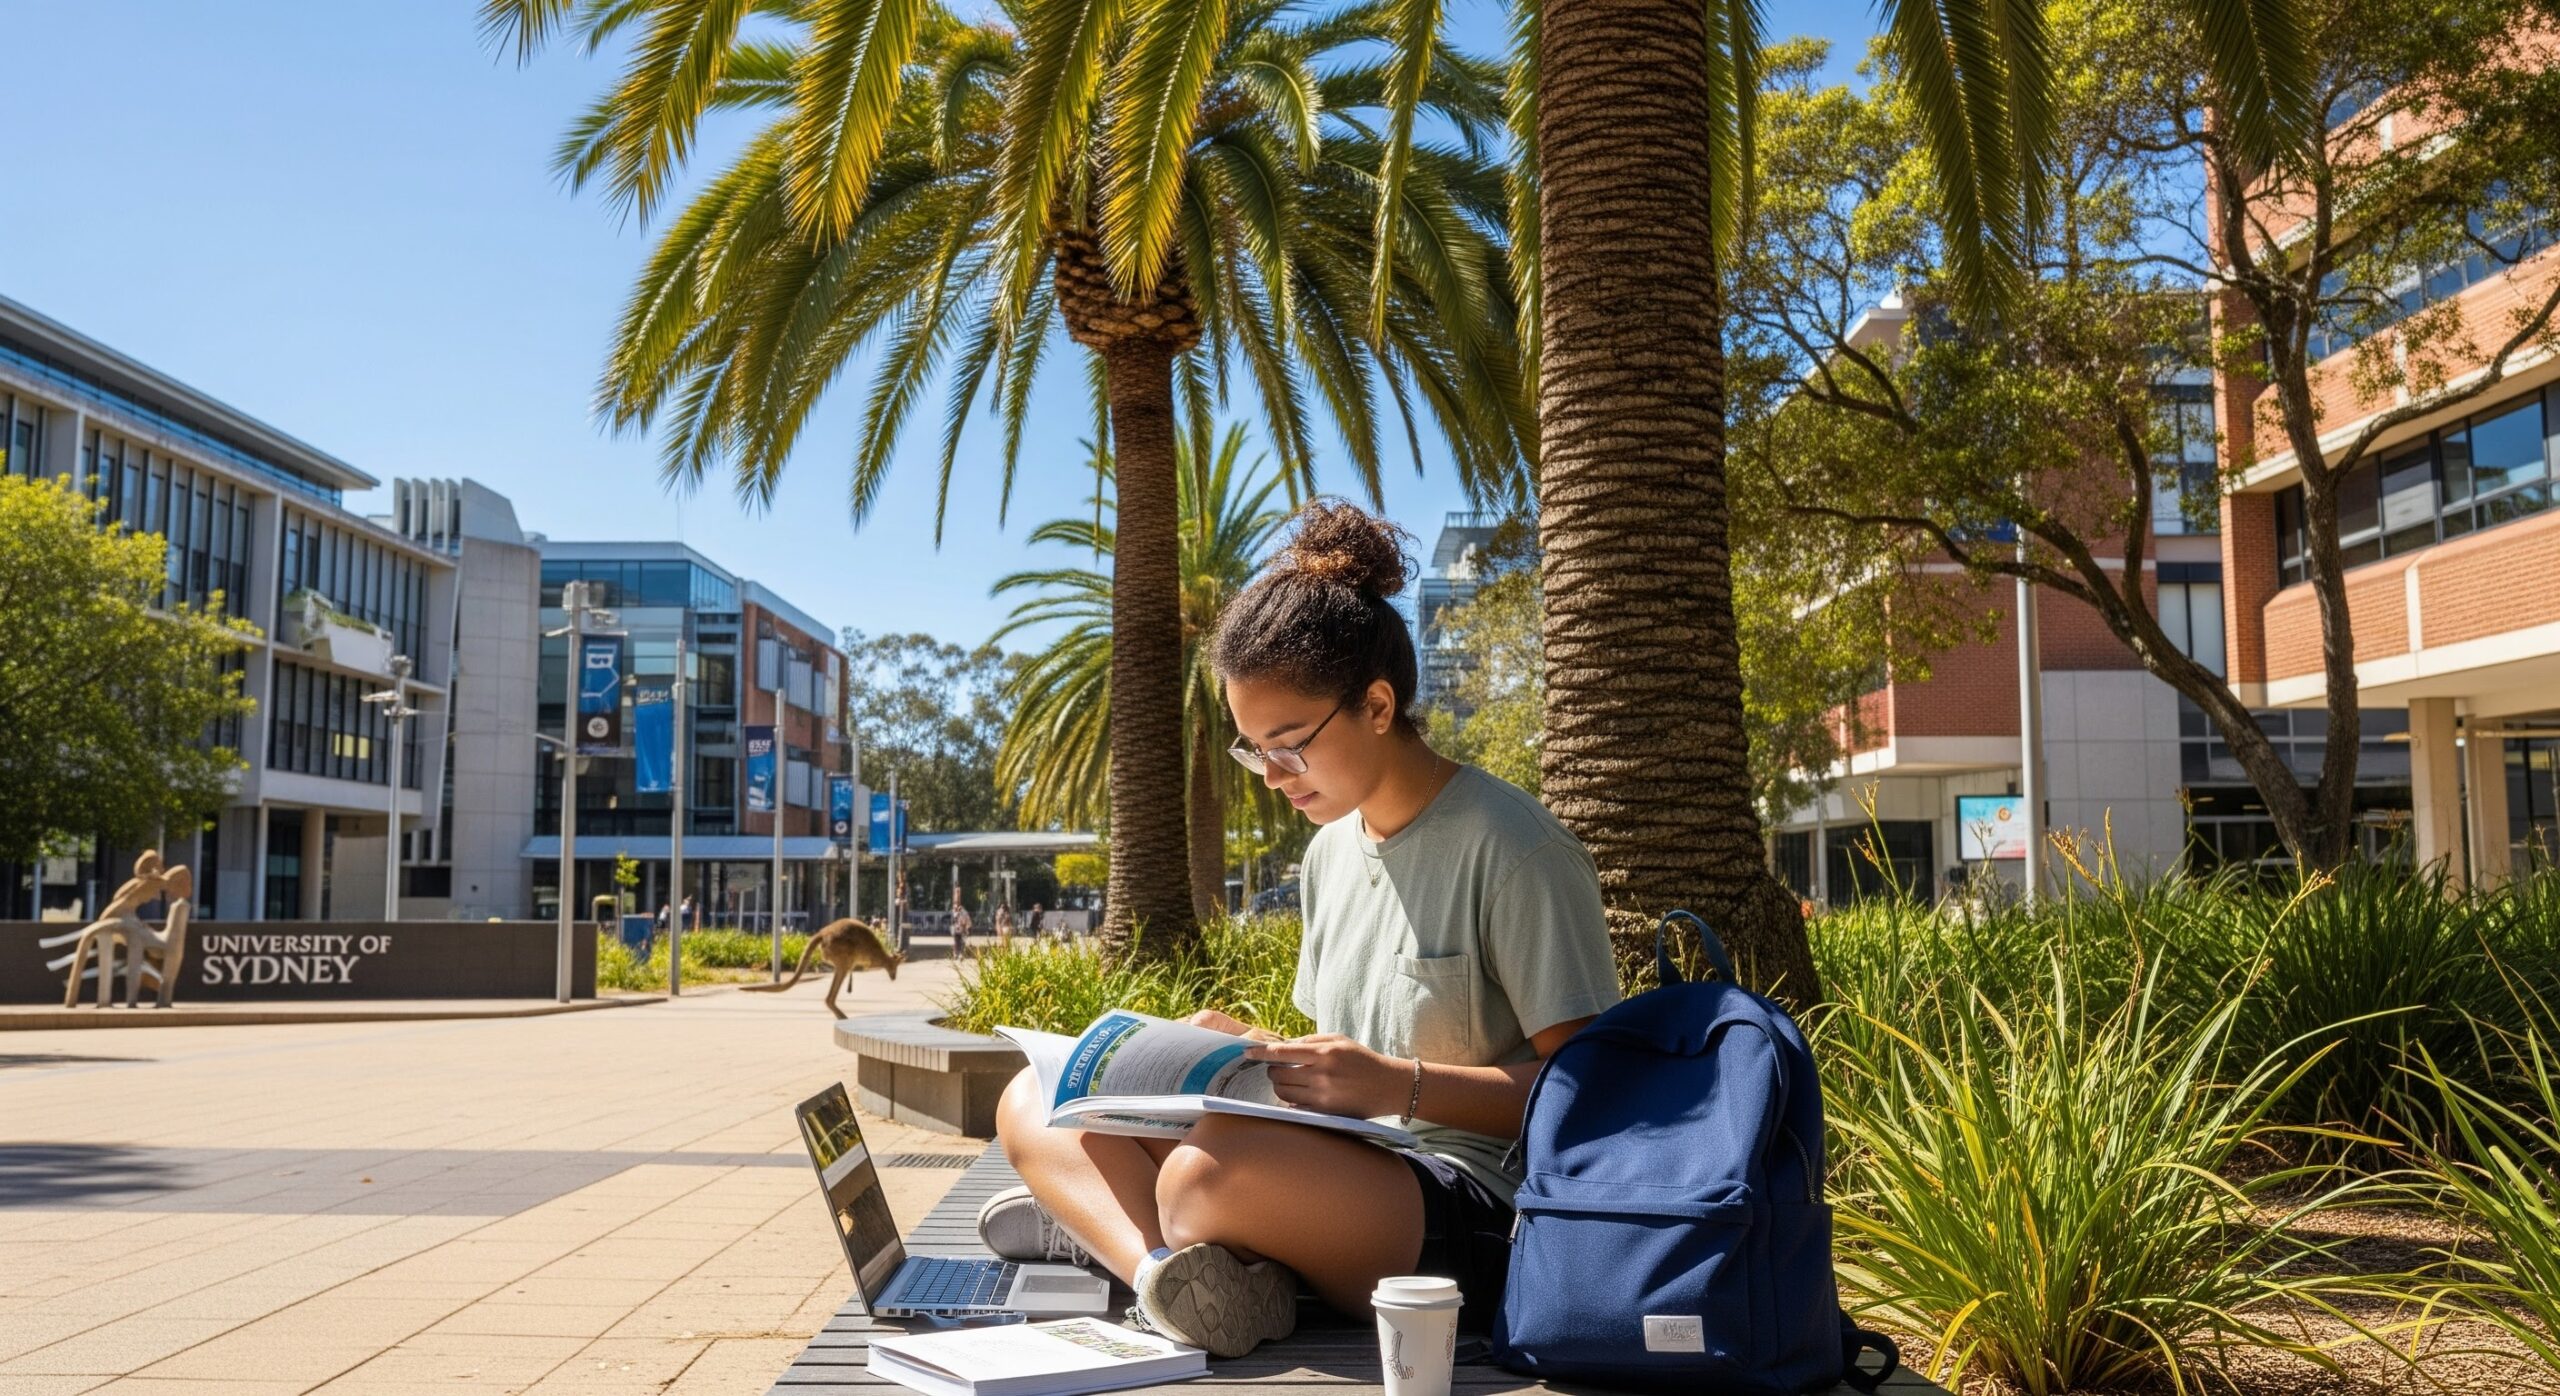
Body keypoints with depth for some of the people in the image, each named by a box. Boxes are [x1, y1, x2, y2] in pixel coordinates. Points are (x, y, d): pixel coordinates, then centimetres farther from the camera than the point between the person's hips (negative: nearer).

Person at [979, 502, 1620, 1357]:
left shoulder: (1510, 850, -11)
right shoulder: (1331, 850, 13)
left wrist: (1400, 1086, -23)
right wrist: (1255, 1054, 0)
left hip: (1473, 1212, -9)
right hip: (1342, 1186, 9)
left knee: (1210, 1171, -41)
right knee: (1034, 1102, -2)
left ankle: (1101, 1220, -12)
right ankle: (1171, 1259, -25)